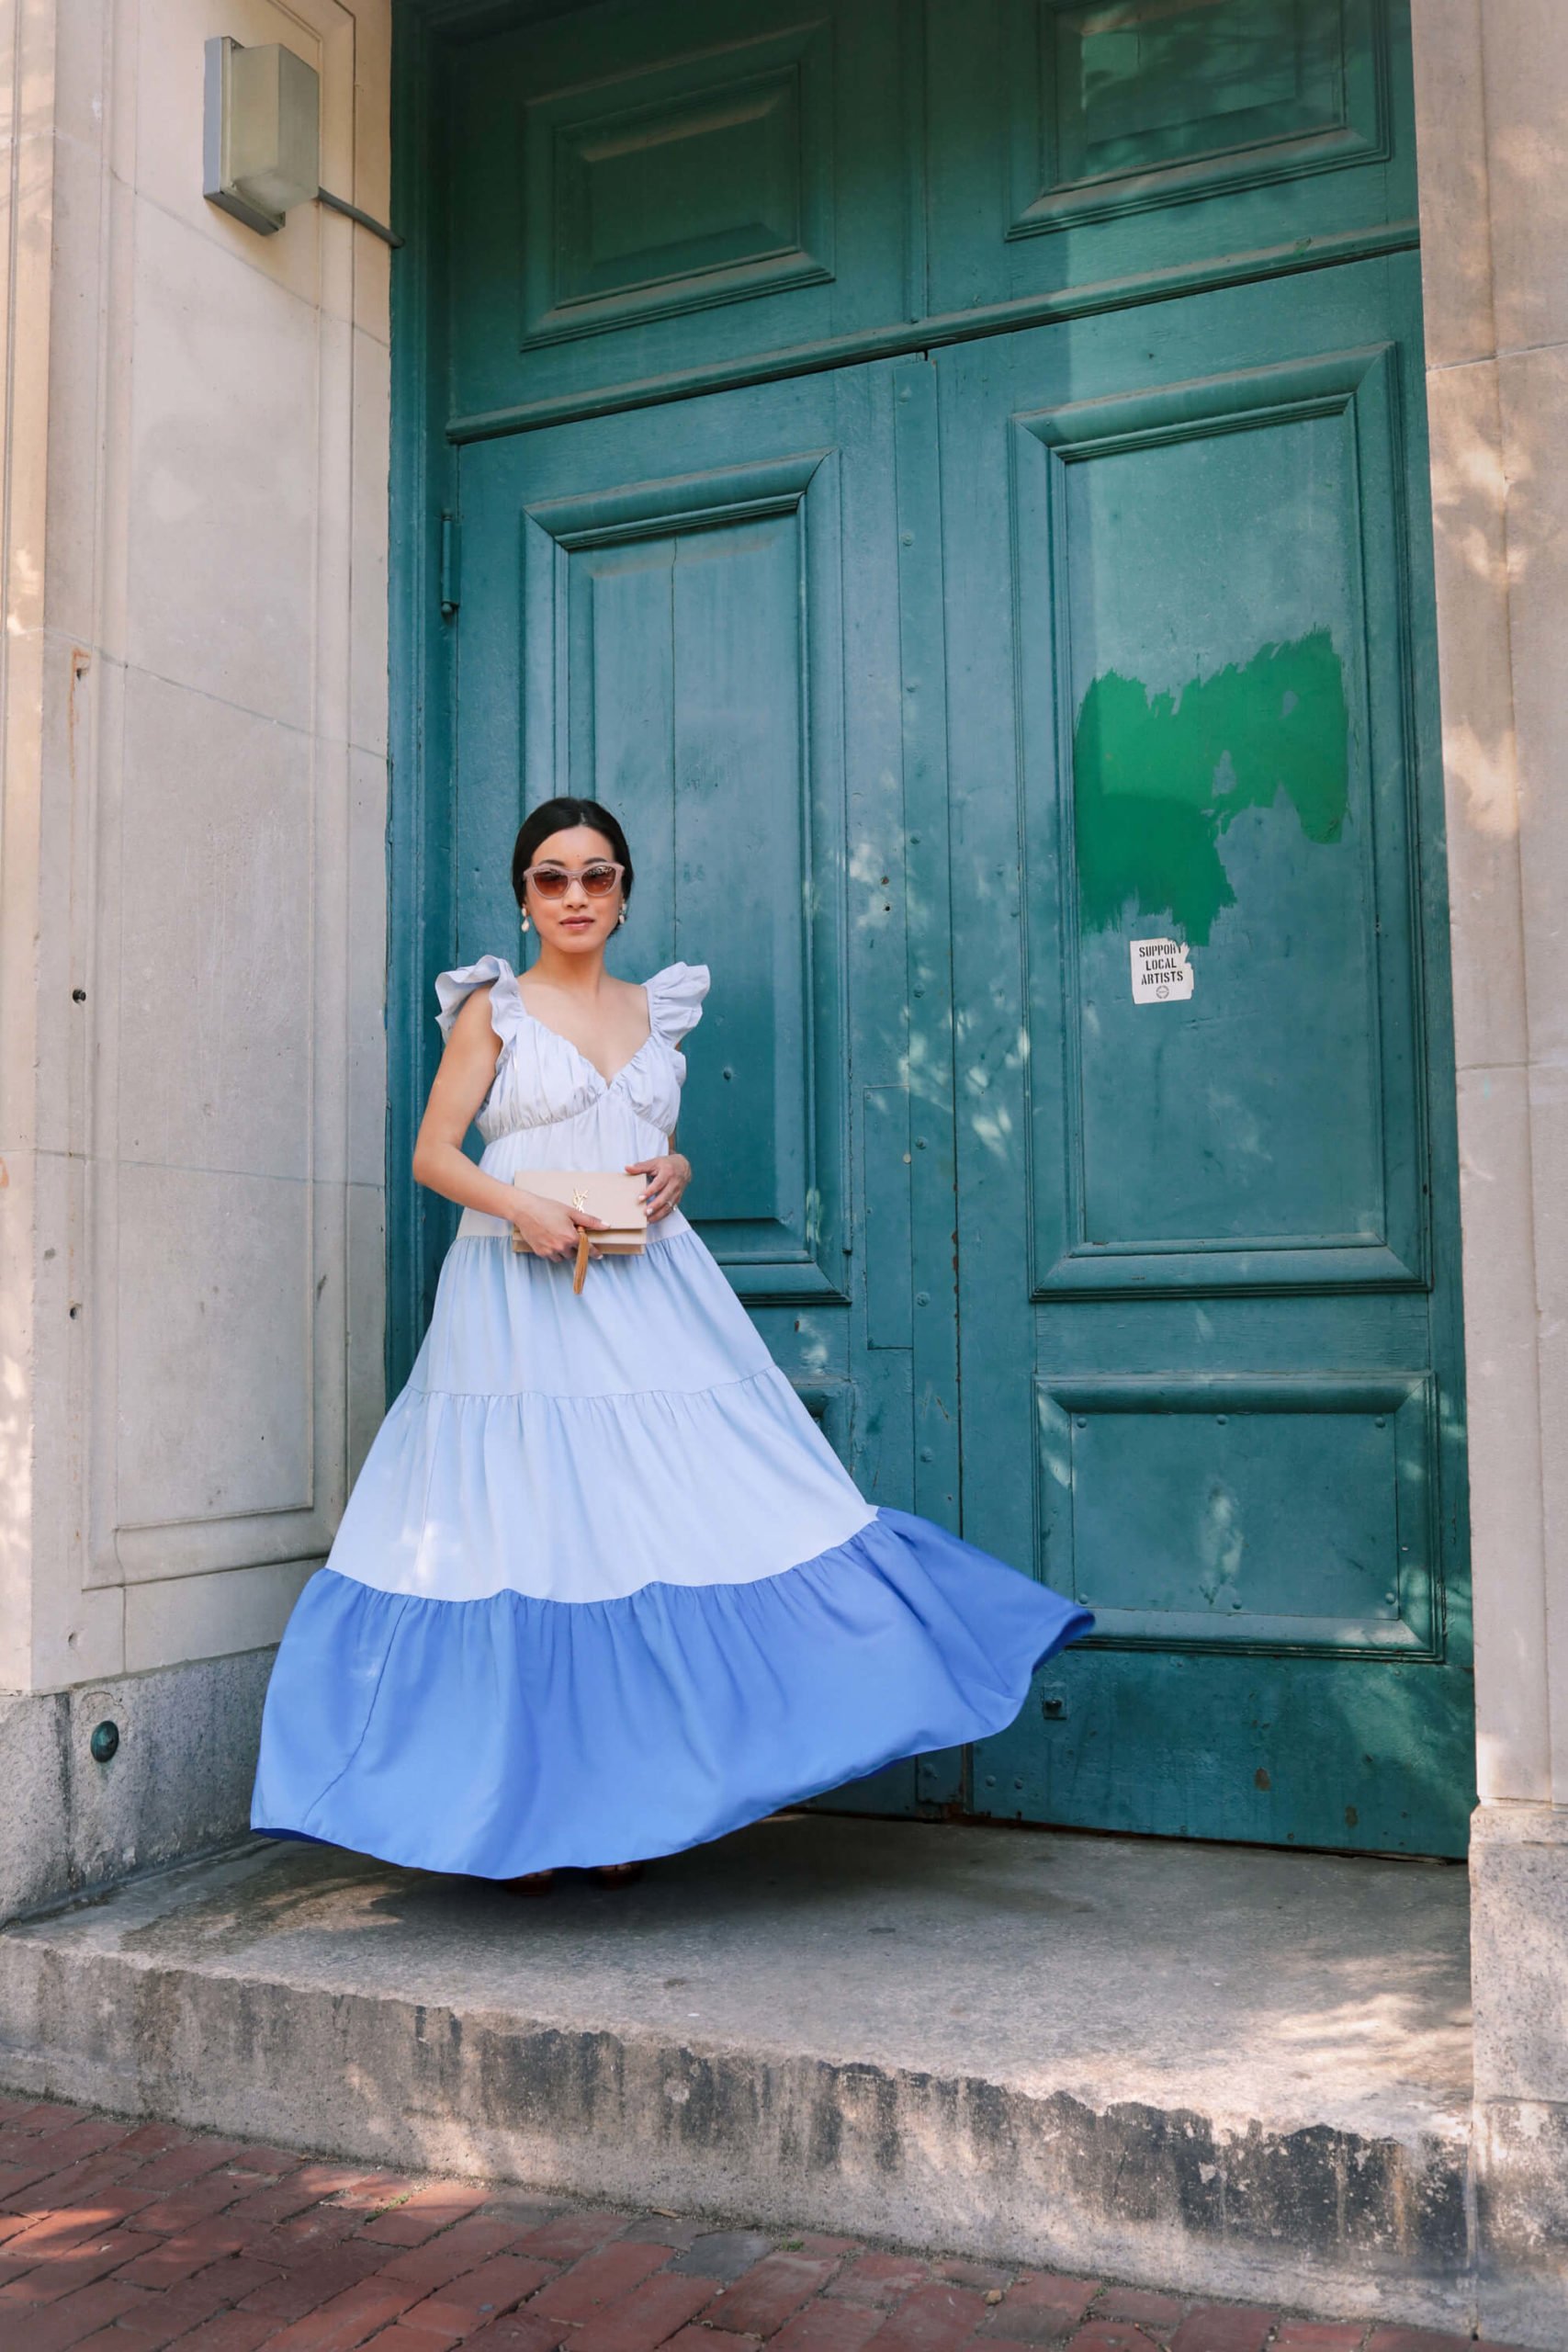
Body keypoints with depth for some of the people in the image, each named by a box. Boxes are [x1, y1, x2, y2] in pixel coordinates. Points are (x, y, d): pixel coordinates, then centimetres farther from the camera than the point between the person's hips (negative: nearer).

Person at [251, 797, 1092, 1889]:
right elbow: (434, 1154, 0)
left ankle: (623, 1801, 11)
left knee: (649, 1524, -1)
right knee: (527, 1535, -3)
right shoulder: (493, 1008, 3)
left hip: (646, 1297, 4)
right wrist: (522, 1207, -16)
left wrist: (673, 1174, -1)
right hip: (521, 1295, -4)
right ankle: (526, 1808, 7)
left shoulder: (657, 1010, 15)